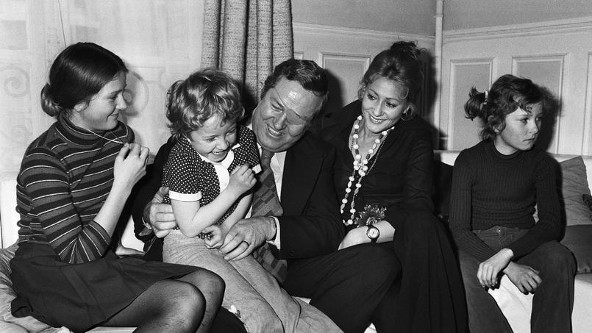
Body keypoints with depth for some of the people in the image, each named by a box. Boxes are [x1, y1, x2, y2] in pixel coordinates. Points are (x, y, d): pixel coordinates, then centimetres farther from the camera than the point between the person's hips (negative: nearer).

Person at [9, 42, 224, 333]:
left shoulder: (120, 135, 3)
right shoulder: (44, 160, -17)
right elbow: (76, 255, -20)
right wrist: (123, 185, -21)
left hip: (102, 262, 7)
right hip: (51, 275, -6)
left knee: (210, 284, -15)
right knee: (185, 302, -24)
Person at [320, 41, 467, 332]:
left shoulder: (416, 136, 1)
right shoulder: (335, 126, 4)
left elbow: (418, 209, -12)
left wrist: (367, 233, -27)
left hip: (391, 241, 0)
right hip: (338, 241, 0)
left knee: (424, 229, -32)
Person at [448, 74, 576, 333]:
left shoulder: (541, 163, 4)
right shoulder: (468, 161, -3)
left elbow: (551, 223, -7)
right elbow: (459, 228, -10)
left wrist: (506, 254, -27)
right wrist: (509, 268, -24)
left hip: (524, 240, 2)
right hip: (478, 241, -2)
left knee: (559, 259, -30)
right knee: (462, 270, -34)